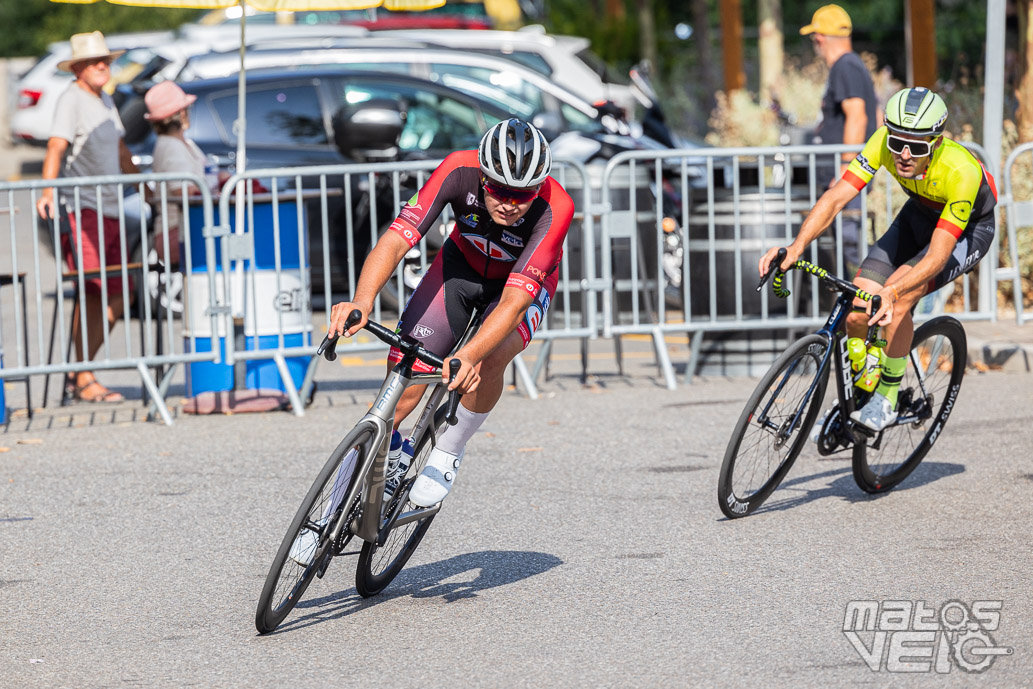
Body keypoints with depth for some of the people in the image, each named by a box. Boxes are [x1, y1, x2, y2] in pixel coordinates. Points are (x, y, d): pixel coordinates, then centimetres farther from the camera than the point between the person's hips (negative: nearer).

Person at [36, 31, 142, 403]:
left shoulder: (106, 101, 18)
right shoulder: (71, 99, -8)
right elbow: (56, 147, -21)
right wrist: (48, 191, -34)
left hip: (111, 210, 9)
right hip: (81, 209, -8)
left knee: (116, 298, 6)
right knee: (92, 294, -10)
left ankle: (79, 371, 15)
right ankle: (84, 380, -5)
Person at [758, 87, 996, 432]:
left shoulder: (961, 171, -40)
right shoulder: (884, 142, -29)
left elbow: (938, 255, -41)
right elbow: (836, 197, -31)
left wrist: (892, 292, -57)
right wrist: (796, 246, -47)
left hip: (969, 227, -4)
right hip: (919, 213, 5)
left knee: (898, 297, -30)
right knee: (857, 310, -14)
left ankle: (887, 400, -10)